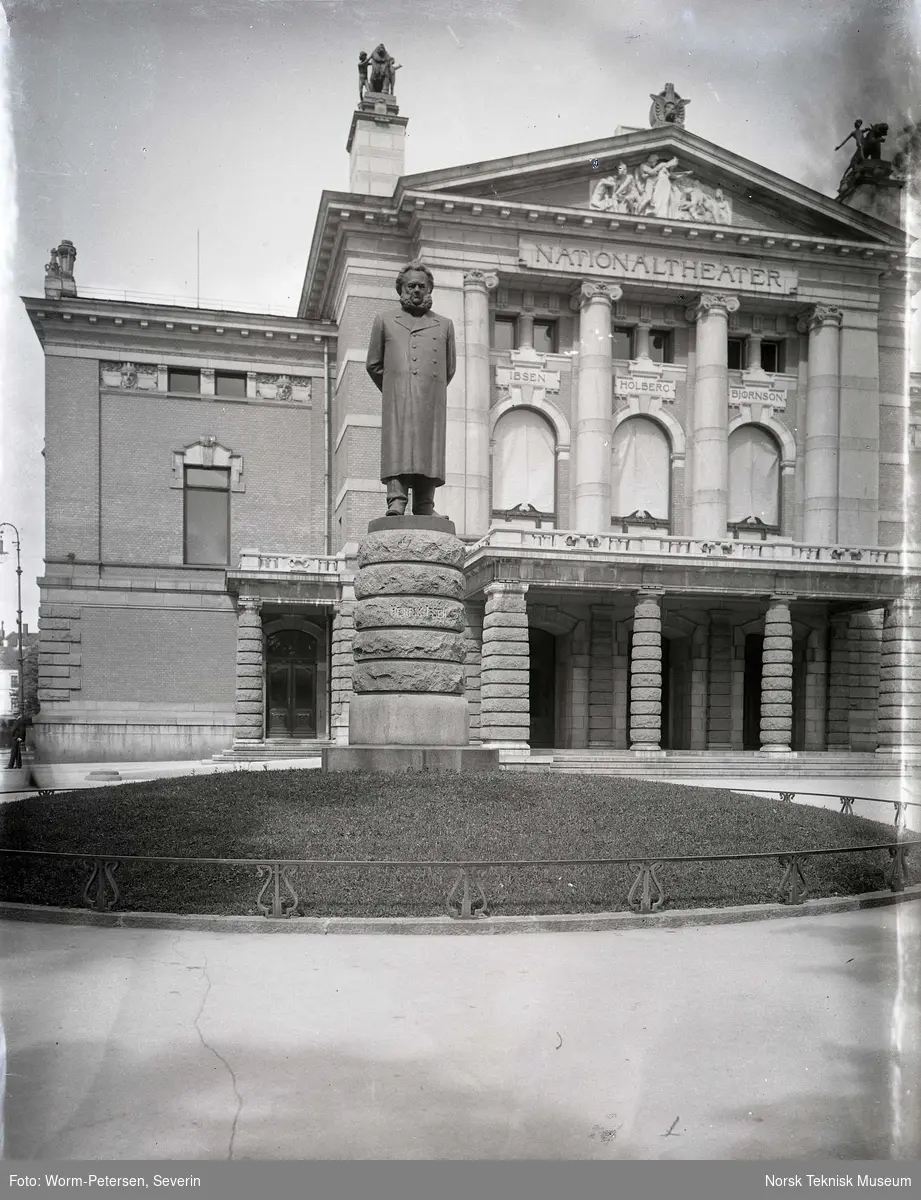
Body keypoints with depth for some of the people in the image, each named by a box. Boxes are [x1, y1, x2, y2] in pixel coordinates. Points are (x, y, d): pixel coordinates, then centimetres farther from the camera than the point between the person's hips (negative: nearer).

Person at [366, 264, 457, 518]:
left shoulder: (444, 325, 22)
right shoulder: (384, 320, 20)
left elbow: (449, 368, 25)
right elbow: (373, 364, 21)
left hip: (431, 400, 1)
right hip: (397, 399, -1)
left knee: (430, 447, -6)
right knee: (397, 443, -16)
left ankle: (424, 508, -7)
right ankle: (396, 500, -24)